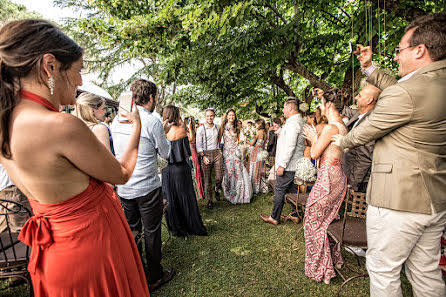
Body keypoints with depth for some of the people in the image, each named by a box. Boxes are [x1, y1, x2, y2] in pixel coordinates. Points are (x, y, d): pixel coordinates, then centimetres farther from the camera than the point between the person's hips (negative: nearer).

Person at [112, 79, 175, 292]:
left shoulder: (117, 120, 4)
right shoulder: (152, 121, -16)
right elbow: (165, 153, -6)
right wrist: (165, 133, 11)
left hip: (123, 188, 6)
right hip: (147, 188, -6)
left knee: (130, 231, 19)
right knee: (151, 233, 10)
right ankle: (155, 278, 28)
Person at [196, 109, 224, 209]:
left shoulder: (217, 127, 10)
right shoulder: (201, 129, -3)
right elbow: (198, 145, -5)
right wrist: (203, 156, -13)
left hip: (217, 153, 3)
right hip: (206, 154, -3)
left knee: (219, 177, -2)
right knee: (207, 179, 4)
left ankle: (216, 189, 31)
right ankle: (209, 200, 18)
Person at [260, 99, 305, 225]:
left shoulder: (292, 123, -18)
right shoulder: (299, 120, 16)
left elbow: (290, 146, -24)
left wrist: (282, 165, -23)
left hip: (288, 165, -10)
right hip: (295, 164, 10)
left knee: (279, 190, -1)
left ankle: (274, 218, 11)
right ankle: (296, 215, 27)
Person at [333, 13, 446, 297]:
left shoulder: (405, 92, -21)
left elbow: (364, 132, -10)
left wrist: (342, 141, 10)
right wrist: (369, 67, 22)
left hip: (398, 199, -9)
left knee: (383, 270, 10)